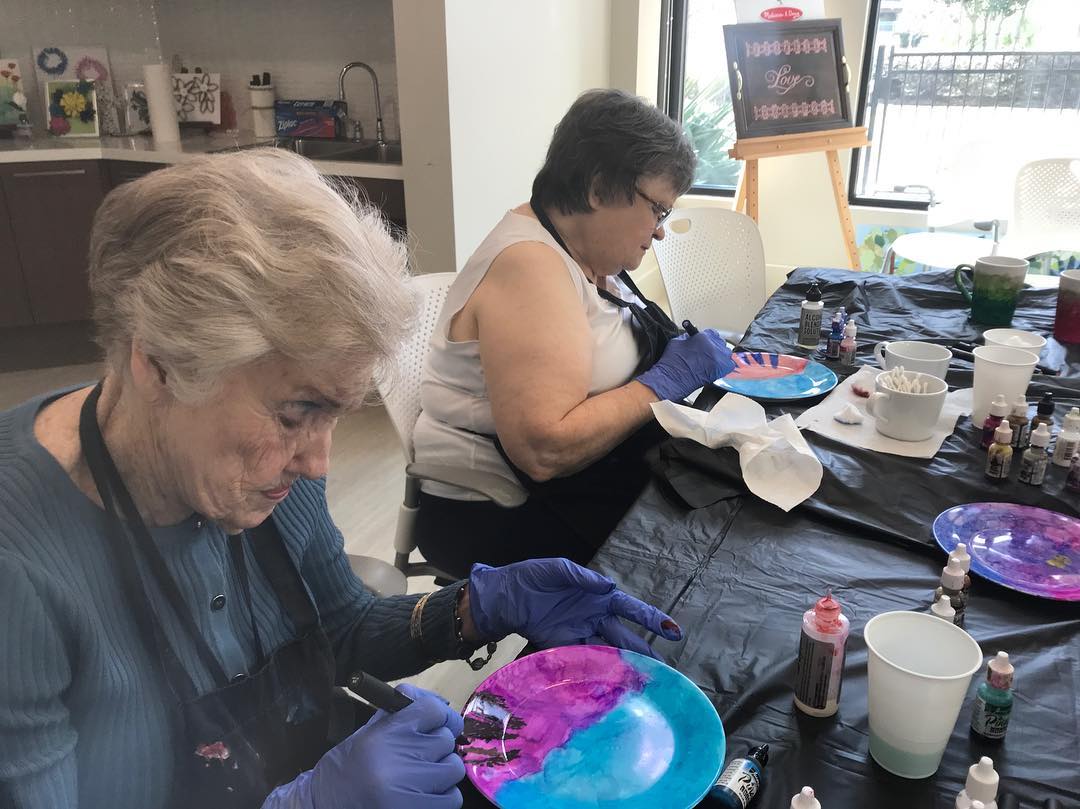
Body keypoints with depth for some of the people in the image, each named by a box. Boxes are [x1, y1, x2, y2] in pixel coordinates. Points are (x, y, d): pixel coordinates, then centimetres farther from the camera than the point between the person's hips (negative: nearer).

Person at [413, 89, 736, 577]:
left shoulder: (584, 247, 5)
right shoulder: (527, 265, -22)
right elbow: (544, 450, -31)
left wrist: (696, 355, 3)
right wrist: (669, 377, -20)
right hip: (500, 516, -9)